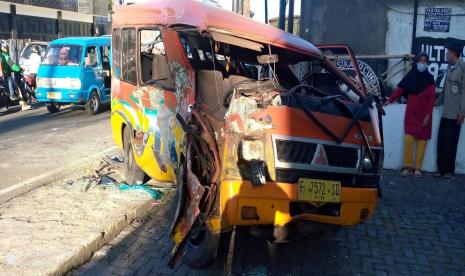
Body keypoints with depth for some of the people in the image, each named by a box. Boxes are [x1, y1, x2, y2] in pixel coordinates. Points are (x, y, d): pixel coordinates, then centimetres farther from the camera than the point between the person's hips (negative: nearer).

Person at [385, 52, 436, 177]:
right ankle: (408, 167, -1)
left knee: (421, 140, 2)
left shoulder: (429, 79, 1)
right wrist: (389, 100, -12)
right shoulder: (410, 76, 3)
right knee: (409, 138, -9)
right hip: (411, 113, 0)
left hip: (424, 113, 0)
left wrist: (428, 115, -9)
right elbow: (400, 89, -2)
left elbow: (431, 99, -3)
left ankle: (417, 168, 9)